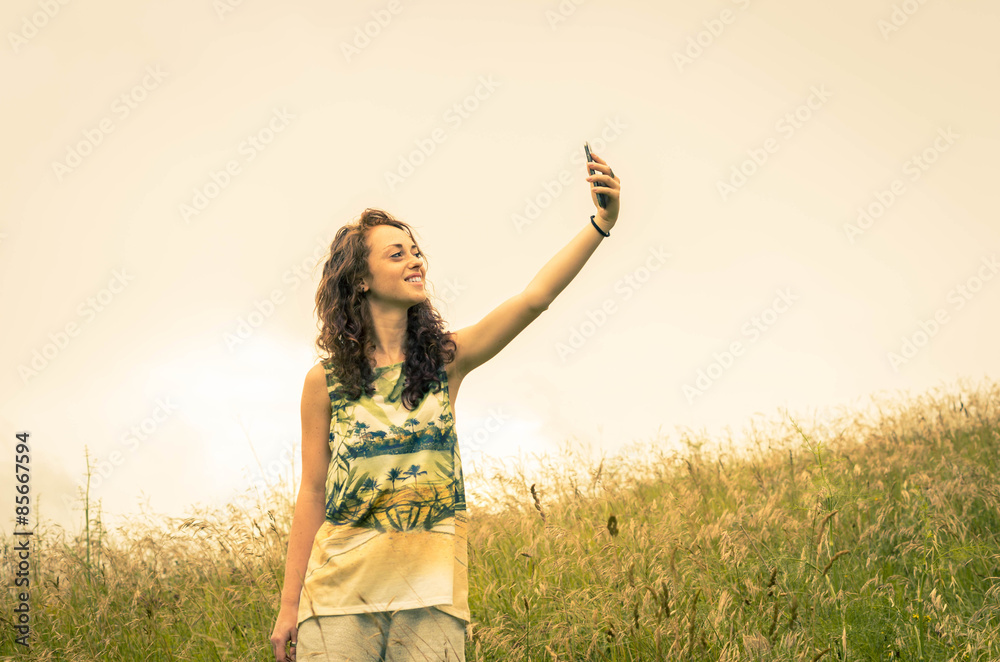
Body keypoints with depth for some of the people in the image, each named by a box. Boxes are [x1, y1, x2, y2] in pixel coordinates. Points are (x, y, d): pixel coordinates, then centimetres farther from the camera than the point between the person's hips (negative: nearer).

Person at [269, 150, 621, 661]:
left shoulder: (446, 359, 3)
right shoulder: (325, 380, 1)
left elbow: (534, 298, -10)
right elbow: (312, 492, 4)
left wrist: (601, 224, -21)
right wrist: (289, 605, 3)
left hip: (428, 598, 1)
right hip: (339, 591, -1)